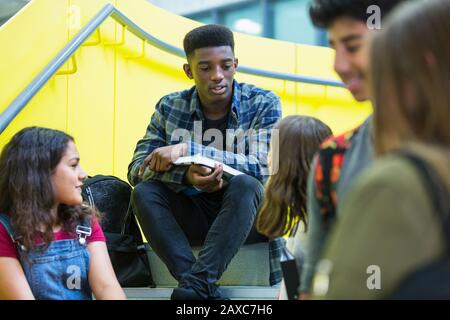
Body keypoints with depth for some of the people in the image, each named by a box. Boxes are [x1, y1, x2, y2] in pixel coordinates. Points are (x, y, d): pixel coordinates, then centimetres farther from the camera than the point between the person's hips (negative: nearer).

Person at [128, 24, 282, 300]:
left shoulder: (263, 104, -8)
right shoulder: (170, 107, -1)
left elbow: (262, 168, -20)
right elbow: (137, 170, -6)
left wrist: (187, 150, -26)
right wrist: (186, 175, -28)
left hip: (248, 216, -2)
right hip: (193, 219, 3)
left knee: (244, 184, -33)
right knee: (144, 192, -24)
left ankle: (197, 284, -40)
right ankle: (207, 290, -37)